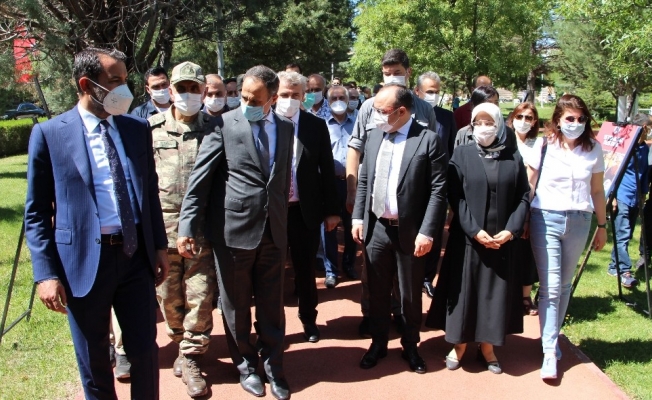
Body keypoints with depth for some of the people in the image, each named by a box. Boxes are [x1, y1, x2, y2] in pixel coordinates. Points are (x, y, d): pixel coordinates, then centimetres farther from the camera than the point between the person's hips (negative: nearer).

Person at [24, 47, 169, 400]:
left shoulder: (138, 128, 5)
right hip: (83, 262, -2)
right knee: (94, 363, 13)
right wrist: (46, 273, -9)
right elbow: (36, 212, -3)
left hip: (135, 256, 3)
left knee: (145, 352, 10)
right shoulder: (49, 134, -5)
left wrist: (160, 246, 9)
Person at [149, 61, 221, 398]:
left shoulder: (215, 128, 3)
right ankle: (182, 343, 36)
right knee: (168, 297, 11)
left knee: (200, 297, 0)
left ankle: (190, 359, 15)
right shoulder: (152, 128, 5)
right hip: (162, 227, 1)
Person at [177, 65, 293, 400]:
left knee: (272, 306, 11)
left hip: (274, 233, 3)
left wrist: (282, 221, 12)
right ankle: (245, 365, 32)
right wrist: (187, 228, -15)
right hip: (233, 231, -3)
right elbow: (199, 179, -10)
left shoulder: (286, 128, 7)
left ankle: (273, 366, 29)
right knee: (236, 306, 12)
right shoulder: (224, 125, -7)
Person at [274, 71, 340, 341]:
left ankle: (309, 319, 35)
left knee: (306, 269, 14)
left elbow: (327, 170, 2)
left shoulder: (316, 126, -1)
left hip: (306, 210, 1)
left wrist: (332, 210, 2)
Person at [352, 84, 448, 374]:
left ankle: (410, 347, 31)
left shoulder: (428, 140, -11)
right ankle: (378, 343, 33)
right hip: (376, 227, 4)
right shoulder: (374, 135, 5)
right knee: (377, 292, 15)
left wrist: (427, 232, -17)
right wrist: (358, 217, 4)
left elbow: (438, 190, -13)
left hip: (410, 231, -4)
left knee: (410, 295, 12)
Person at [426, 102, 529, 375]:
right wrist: (474, 230, -15)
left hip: (503, 240, 2)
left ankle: (487, 347, 21)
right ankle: (458, 345, 18)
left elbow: (523, 198, 3)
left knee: (496, 292, 7)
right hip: (467, 238, -2)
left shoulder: (513, 158, 5)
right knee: (464, 290, 5)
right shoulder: (462, 155, 0)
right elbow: (456, 197, -7)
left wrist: (511, 230, -11)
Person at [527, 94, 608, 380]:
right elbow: (528, 185, 1)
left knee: (564, 285, 11)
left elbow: (597, 190, 10)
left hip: (579, 222, 2)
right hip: (546, 219, -2)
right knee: (550, 287, -5)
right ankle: (550, 351, -1)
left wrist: (602, 225, 11)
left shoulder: (593, 149, 4)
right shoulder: (543, 146, -2)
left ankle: (553, 337, 28)